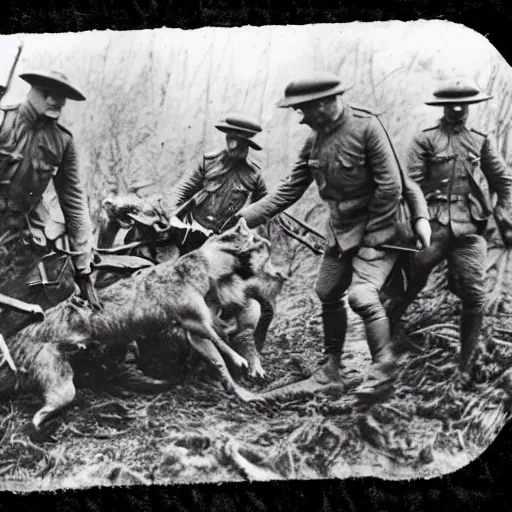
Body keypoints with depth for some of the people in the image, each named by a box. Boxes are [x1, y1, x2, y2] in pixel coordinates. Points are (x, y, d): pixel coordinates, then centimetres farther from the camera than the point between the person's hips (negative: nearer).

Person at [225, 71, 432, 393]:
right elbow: (288, 192, 4)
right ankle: (332, 369, 27)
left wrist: (371, 235, -14)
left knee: (362, 295, -20)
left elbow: (390, 186, -19)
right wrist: (245, 218, -4)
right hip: (340, 230, 8)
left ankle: (384, 369, 0)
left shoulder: (366, 127, -17)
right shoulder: (315, 141, 4)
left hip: (377, 228, -8)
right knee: (328, 294, 12)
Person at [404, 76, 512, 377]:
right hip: (432, 227, -2)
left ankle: (465, 367, 13)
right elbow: (411, 184, -1)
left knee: (475, 298, -1)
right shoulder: (425, 140, 7)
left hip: (470, 230, 2)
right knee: (407, 287, -7)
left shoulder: (482, 142, 15)